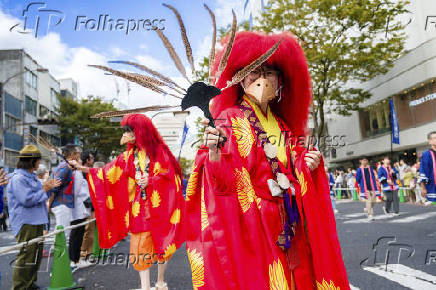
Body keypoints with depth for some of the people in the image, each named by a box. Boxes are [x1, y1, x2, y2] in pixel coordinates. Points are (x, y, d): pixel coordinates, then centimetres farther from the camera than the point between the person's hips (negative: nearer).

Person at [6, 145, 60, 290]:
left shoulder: (32, 176, 15)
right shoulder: (18, 178, -16)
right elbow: (27, 199, -22)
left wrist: (48, 187, 9)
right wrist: (44, 189, -15)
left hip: (36, 221, 10)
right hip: (26, 223, -10)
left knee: (36, 255, 18)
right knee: (26, 257, -5)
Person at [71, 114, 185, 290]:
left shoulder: (159, 151, -5)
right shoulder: (128, 156, 8)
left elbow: (170, 176, -7)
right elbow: (107, 173, 8)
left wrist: (150, 180, -19)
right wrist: (83, 169, 3)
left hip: (158, 206, -3)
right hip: (139, 208, 3)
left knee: (161, 244, 9)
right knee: (139, 248, 0)